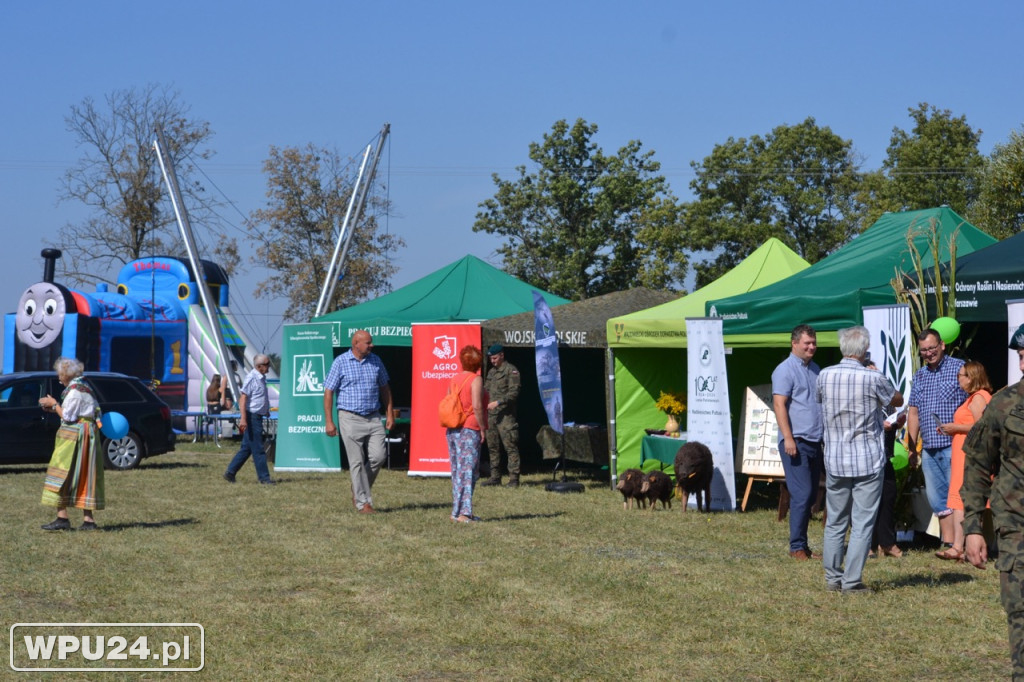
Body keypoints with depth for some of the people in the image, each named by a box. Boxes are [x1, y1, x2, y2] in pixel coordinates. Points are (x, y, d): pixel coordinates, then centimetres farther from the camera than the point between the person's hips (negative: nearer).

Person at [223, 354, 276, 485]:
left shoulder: (262, 378, 14)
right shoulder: (251, 378, -15)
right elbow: (243, 398, -20)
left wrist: (266, 412, 30)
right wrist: (243, 418, -26)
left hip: (258, 417, 10)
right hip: (251, 417, -10)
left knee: (247, 448, 13)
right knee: (258, 449, -4)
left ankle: (230, 472, 18)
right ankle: (264, 478, 1)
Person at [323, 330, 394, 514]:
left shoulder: (375, 361, 9)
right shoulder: (341, 362, -4)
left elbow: (384, 388, 18)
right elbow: (328, 392, -3)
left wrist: (390, 413, 11)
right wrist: (329, 422, -8)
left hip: (373, 418, 4)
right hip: (350, 418, -4)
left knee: (378, 456, -6)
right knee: (357, 461, -2)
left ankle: (358, 488, 18)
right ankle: (363, 502, 4)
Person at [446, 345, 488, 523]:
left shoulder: (454, 379, 10)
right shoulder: (476, 380, -9)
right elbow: (477, 406, -17)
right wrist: (483, 428, -10)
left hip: (452, 431, 7)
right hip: (469, 429, -7)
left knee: (457, 471, 11)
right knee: (468, 471, -6)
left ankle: (456, 511, 13)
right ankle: (464, 512, -12)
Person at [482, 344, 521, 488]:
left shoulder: (511, 371, -5)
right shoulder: (491, 372, 19)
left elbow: (514, 392, -14)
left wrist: (498, 402, -21)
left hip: (505, 415, -8)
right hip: (491, 414, 8)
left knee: (510, 447, -9)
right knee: (492, 447, 10)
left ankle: (514, 478, -9)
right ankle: (495, 477, 16)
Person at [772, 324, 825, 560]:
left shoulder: (815, 369, 18)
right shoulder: (785, 370, -7)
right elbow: (779, 404, -14)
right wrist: (788, 438, -21)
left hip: (815, 442, 8)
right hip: (796, 441, -8)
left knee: (811, 495, 9)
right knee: (801, 494, -10)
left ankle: (803, 545, 15)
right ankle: (797, 546, -3)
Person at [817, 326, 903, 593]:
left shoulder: (824, 376, -2)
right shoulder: (873, 378, -12)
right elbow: (898, 400, 7)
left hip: (834, 460, 4)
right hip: (868, 462, -4)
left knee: (834, 522, 13)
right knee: (862, 523, 0)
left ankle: (832, 578, 17)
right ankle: (852, 581, -1)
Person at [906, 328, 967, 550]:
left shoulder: (959, 368, -2)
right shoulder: (919, 376, 16)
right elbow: (913, 413, 19)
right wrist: (911, 448, 15)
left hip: (954, 447, -6)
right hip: (929, 449, 6)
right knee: (937, 500, 7)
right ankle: (948, 545, 12)